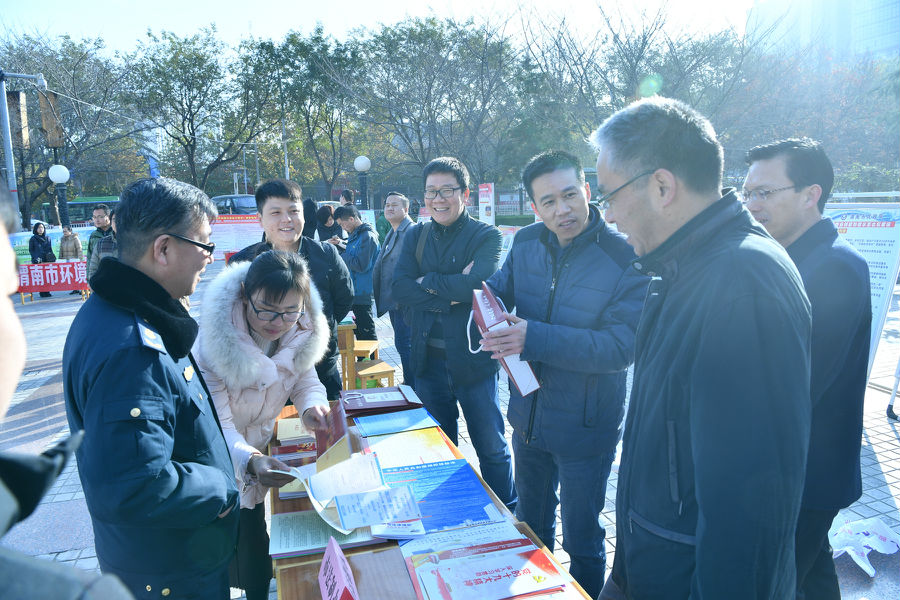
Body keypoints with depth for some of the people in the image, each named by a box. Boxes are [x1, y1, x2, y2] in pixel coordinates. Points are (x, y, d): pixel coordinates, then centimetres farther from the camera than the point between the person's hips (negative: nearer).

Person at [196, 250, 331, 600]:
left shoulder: (302, 331, -17)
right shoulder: (214, 342, -31)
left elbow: (305, 379, -3)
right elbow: (217, 425, -32)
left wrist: (312, 405, -26)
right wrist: (250, 461, -51)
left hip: (264, 446, 5)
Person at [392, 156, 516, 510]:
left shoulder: (486, 236, -6)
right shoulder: (416, 237, 6)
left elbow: (479, 284, -24)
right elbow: (399, 289, -8)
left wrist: (429, 282, -12)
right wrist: (453, 292, -18)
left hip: (473, 360, -4)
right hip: (428, 359, 4)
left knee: (492, 449, 8)